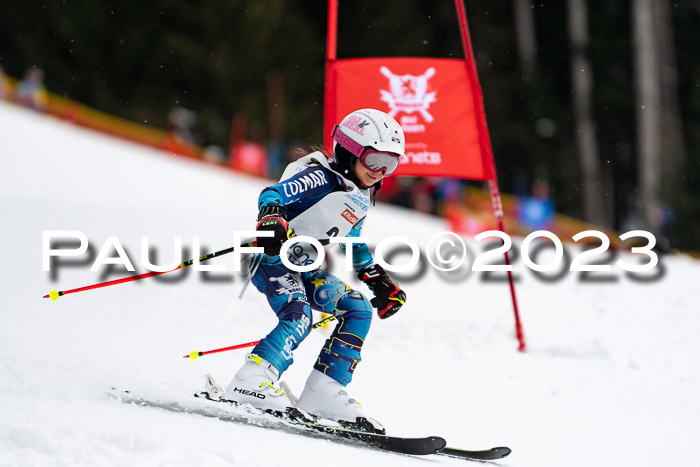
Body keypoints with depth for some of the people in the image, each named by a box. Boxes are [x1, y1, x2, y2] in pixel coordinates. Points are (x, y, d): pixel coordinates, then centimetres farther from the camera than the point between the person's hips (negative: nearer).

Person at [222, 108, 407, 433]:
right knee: (298, 316, -31)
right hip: (273, 259, -9)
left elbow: (353, 244, 32)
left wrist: (378, 279, 29)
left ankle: (323, 392, -7)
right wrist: (271, 220, -48)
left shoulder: (361, 199, 15)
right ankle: (252, 381, -39)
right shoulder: (320, 178, -13)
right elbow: (272, 195, -27)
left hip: (308, 271, 9)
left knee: (358, 310, -3)